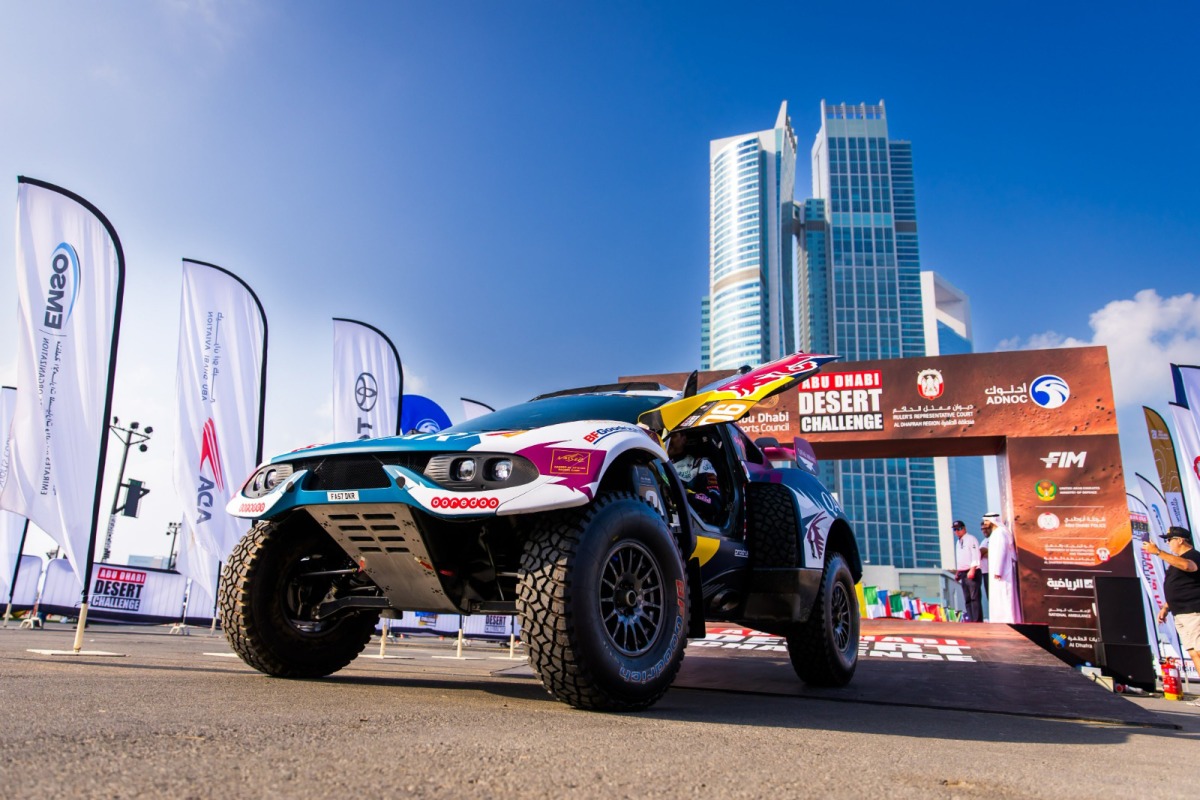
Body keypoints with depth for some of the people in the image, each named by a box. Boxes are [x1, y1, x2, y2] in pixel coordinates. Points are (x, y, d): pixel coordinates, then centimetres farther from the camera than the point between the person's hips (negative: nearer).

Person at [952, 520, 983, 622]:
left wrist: (972, 570, -22)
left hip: (972, 572, -8)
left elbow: (976, 555, -13)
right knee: (967, 598, 6)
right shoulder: (958, 542, 20)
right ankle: (970, 619, 7)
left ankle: (977, 620, -14)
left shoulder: (971, 539, -4)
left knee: (975, 597, -12)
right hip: (963, 573, 8)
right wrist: (958, 572, 18)